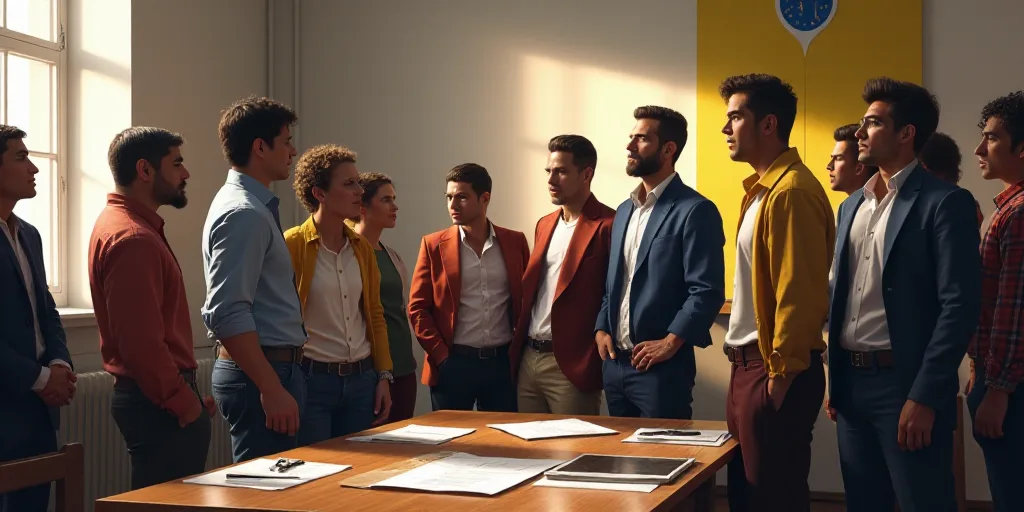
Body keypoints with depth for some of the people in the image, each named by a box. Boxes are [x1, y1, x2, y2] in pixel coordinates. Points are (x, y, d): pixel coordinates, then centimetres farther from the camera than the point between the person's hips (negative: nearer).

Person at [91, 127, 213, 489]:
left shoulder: (121, 222, 15)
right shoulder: (133, 238, -18)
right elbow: (142, 342, -25)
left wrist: (186, 393, 15)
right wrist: (185, 403, -15)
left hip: (152, 397, 10)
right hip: (161, 407, -10)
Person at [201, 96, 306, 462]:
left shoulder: (253, 206, 15)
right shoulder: (244, 212, -16)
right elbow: (227, 314, -25)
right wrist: (271, 388, -26)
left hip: (272, 368, 10)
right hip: (260, 374, -10)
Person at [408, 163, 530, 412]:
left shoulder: (515, 242, 5)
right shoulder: (434, 245, 1)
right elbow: (418, 308, 0)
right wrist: (440, 355, -6)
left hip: (503, 363, 1)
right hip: (453, 364, -1)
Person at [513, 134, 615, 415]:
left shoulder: (607, 225, -10)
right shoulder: (545, 225, 16)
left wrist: (597, 358, -13)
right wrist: (517, 349, 13)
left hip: (570, 365, -8)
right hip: (528, 360, 8)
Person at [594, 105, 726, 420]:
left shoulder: (695, 211, -9)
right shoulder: (624, 210, 17)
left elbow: (707, 291, -15)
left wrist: (670, 343, -19)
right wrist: (601, 328, 6)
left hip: (663, 367, -7)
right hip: (614, 363, 8)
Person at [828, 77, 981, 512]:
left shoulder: (944, 202, -9)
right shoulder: (852, 205, 14)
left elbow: (960, 307, -15)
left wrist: (925, 397, -19)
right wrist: (835, 378, 13)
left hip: (905, 384, -7)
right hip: (852, 384, 7)